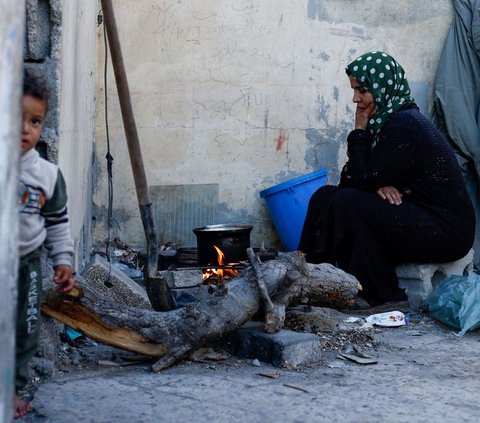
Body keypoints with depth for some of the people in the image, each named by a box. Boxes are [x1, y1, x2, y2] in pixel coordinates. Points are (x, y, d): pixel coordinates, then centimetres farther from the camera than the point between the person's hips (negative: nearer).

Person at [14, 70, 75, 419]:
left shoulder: (47, 174, -3)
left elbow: (58, 222, 8)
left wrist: (63, 260, 4)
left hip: (26, 264, 3)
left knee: (25, 330, 9)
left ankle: (13, 387, 26)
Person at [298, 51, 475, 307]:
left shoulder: (405, 125, -18)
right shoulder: (384, 120, 10)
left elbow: (363, 178, -18)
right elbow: (349, 178, 9)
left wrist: (359, 131, -8)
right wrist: (378, 186, -12)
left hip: (446, 231, -9)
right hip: (418, 220, 9)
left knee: (347, 203, -24)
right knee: (325, 196, 1)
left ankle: (383, 296, -12)